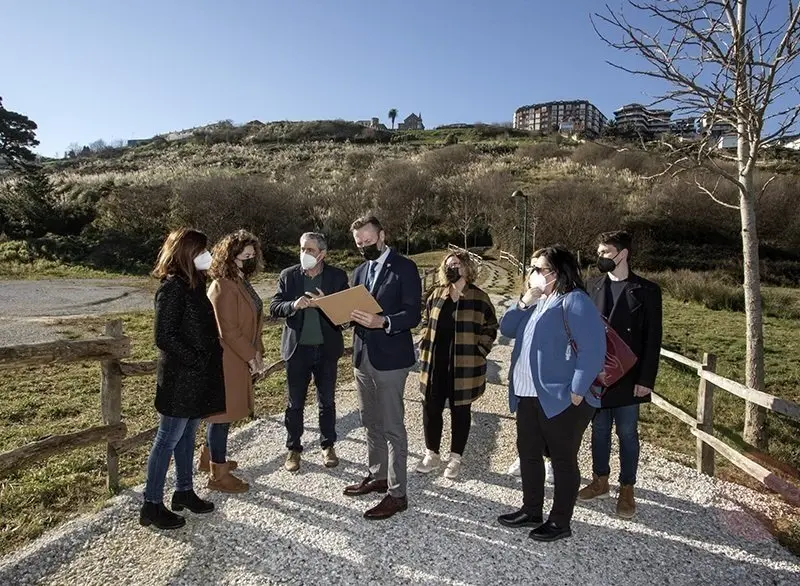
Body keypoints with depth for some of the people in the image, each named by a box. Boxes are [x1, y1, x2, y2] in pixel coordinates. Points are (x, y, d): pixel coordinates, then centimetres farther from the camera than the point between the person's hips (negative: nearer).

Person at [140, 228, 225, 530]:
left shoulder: (193, 284, 10)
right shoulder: (172, 287, -17)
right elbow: (164, 336, -21)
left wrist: (208, 360, 4)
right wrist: (197, 361, -18)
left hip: (197, 378, 9)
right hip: (179, 378, -9)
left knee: (187, 436, 18)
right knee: (168, 440, 2)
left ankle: (184, 492, 32)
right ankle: (151, 505, 16)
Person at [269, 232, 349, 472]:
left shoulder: (337, 276, -2)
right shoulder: (288, 275, 0)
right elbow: (274, 307, -4)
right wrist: (293, 305, -24)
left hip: (327, 348, 0)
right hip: (297, 348, 0)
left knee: (327, 401, 13)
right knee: (295, 403, 10)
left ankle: (328, 446, 30)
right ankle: (293, 449, 26)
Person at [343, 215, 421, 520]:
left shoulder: (404, 268, -7)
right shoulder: (359, 271, 14)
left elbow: (413, 314, -14)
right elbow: (355, 308, 15)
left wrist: (382, 321, -30)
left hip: (390, 358, -7)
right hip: (363, 357, 7)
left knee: (393, 427, 0)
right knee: (371, 423, 18)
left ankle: (397, 493, 10)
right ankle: (377, 476, 35)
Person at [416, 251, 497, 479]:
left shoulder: (479, 298, -4)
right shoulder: (437, 295, 8)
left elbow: (490, 329, -1)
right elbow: (426, 323, 18)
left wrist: (477, 352, -8)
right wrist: (424, 347, 7)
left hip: (464, 366, -4)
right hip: (435, 363, 4)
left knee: (460, 411, 8)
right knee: (431, 408, 9)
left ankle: (455, 458, 23)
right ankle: (432, 454, 25)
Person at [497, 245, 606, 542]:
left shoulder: (574, 301, -14)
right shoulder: (537, 301, 15)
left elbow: (593, 349, -21)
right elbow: (507, 329, 11)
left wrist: (577, 391, -22)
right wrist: (524, 302, -4)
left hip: (561, 399, -9)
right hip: (528, 396, 9)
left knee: (563, 460, 6)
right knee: (528, 453, 17)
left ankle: (561, 522, 21)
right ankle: (531, 510, 33)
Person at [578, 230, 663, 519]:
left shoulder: (646, 290, -5)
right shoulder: (593, 286, 6)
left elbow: (653, 338, -7)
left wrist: (646, 379, -11)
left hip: (627, 376, -4)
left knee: (627, 432, 7)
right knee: (599, 429, 14)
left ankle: (626, 489, 21)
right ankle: (600, 480, 29)